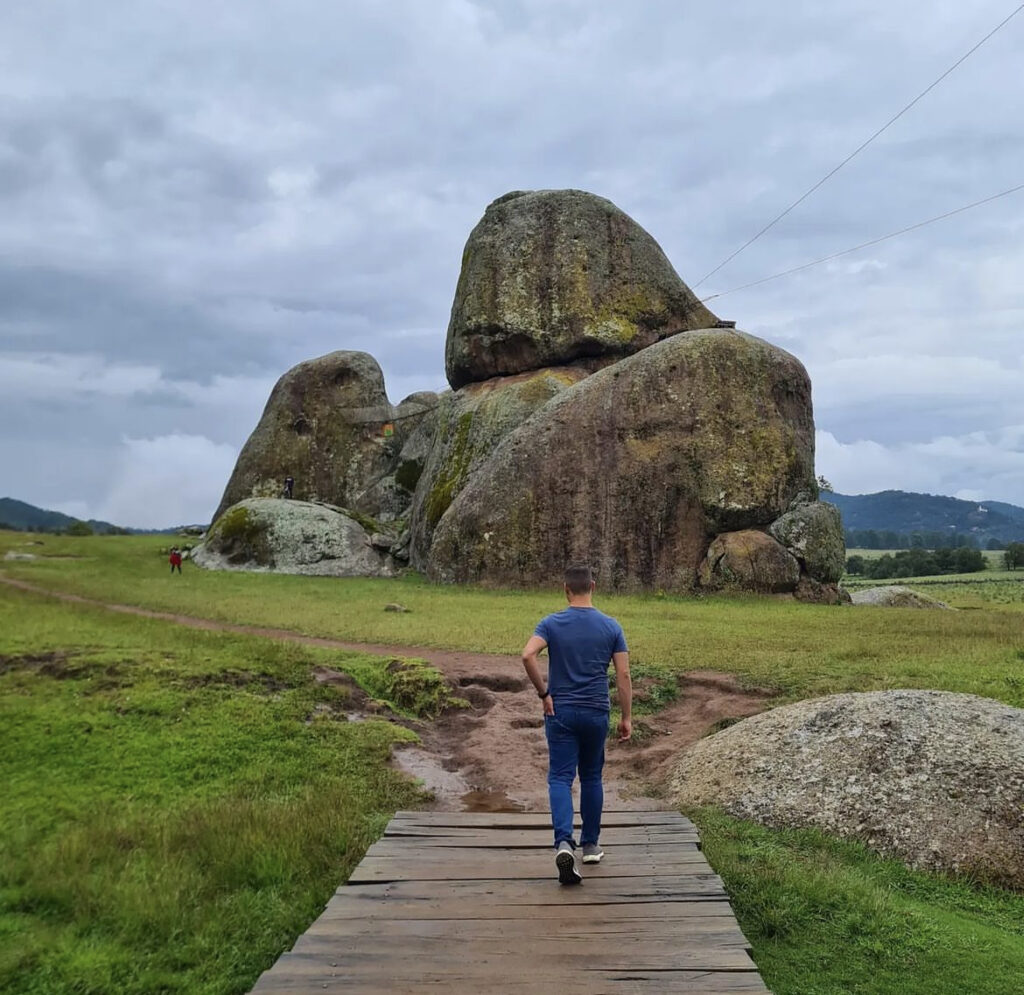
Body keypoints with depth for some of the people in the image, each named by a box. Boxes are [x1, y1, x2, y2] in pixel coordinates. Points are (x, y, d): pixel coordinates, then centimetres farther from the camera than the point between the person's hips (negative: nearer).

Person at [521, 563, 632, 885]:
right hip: (596, 713, 2)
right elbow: (623, 674, -4)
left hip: (561, 712, -1)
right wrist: (627, 717, 2)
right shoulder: (611, 626, -2)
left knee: (560, 778, 0)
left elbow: (527, 655, -22)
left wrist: (543, 693, -11)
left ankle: (564, 842, -20)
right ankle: (591, 845, 25)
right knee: (591, 777, 17)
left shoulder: (551, 623, -6)